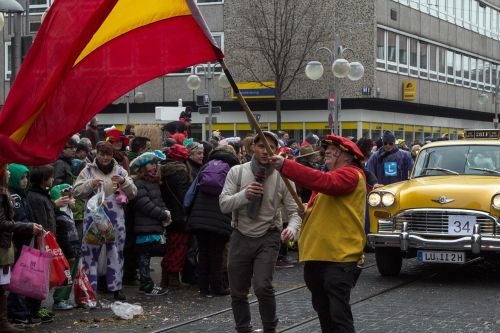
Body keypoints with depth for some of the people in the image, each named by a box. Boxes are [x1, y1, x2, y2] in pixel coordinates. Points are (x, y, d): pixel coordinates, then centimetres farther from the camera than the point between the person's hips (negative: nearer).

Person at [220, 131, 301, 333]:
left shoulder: (282, 178, -8)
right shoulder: (237, 172, -6)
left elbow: (294, 211, -7)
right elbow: (224, 205, -10)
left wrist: (292, 228, -29)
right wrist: (244, 195, -29)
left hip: (268, 238, -2)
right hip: (241, 237, 2)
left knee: (263, 287, -19)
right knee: (237, 292, 10)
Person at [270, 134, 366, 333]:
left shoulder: (351, 174, -10)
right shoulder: (331, 174, 21)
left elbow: (325, 182, -29)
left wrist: (285, 166, -31)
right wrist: (307, 209, 4)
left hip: (340, 258, -10)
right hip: (316, 256, 10)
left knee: (339, 313, -12)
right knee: (323, 309, 18)